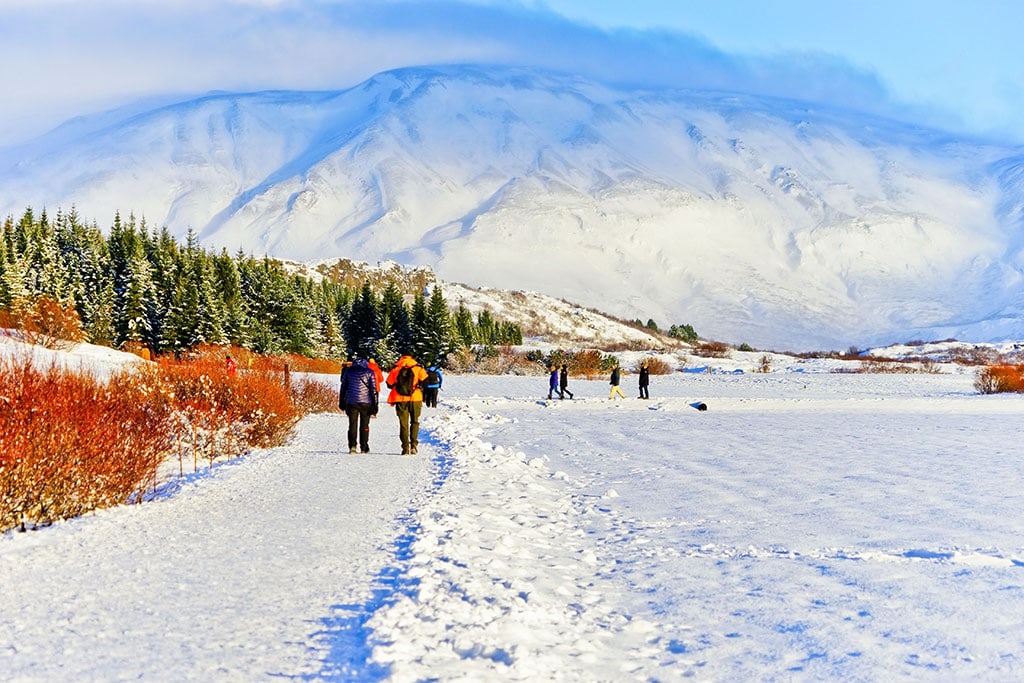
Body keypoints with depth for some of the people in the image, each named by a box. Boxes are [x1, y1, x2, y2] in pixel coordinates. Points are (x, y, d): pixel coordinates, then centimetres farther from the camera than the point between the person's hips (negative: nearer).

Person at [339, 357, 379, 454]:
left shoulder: (348, 370, 8)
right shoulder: (369, 372, 1)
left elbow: (343, 387, 11)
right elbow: (373, 389, -2)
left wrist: (342, 402, 18)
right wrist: (375, 405, 1)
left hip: (351, 402, 1)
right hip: (366, 402, -1)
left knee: (352, 424, 4)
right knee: (364, 425, 10)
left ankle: (352, 445, -12)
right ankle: (364, 448, 10)